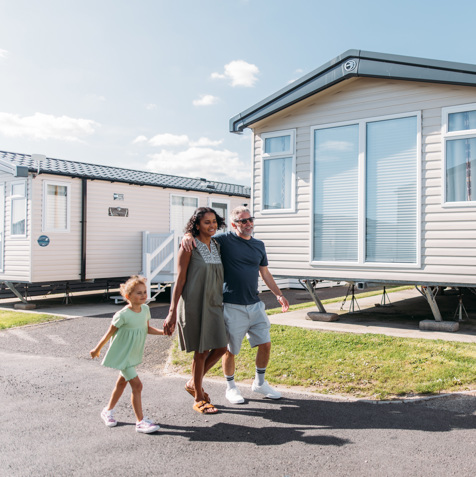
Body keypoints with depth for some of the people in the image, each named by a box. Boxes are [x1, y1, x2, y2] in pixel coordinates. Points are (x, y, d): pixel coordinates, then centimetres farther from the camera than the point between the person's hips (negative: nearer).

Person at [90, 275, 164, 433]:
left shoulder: (145, 309, -5)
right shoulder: (123, 315, -24)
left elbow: (147, 329, 8)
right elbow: (110, 333, -13)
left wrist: (163, 332, -6)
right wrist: (97, 349, -1)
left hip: (134, 355, 8)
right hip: (122, 355, -8)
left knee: (121, 383, 22)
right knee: (137, 385, -11)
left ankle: (108, 411, 42)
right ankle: (141, 422, -2)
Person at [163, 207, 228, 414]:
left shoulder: (216, 246, 11)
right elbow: (180, 280, -10)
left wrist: (221, 303, 17)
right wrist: (172, 312, -12)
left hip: (213, 304, 7)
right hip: (194, 304, -7)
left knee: (220, 348, 6)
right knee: (201, 351, 1)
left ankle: (193, 383, 28)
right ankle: (199, 399, 19)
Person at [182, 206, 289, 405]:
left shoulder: (259, 245, 11)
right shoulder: (224, 240, -6)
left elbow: (265, 273, 20)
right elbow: (201, 238, -4)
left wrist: (279, 295, 16)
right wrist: (188, 236, -28)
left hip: (255, 304, 5)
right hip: (232, 306, -5)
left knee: (265, 344, 8)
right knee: (230, 350, 5)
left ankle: (259, 383, 29)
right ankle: (231, 387, 26)